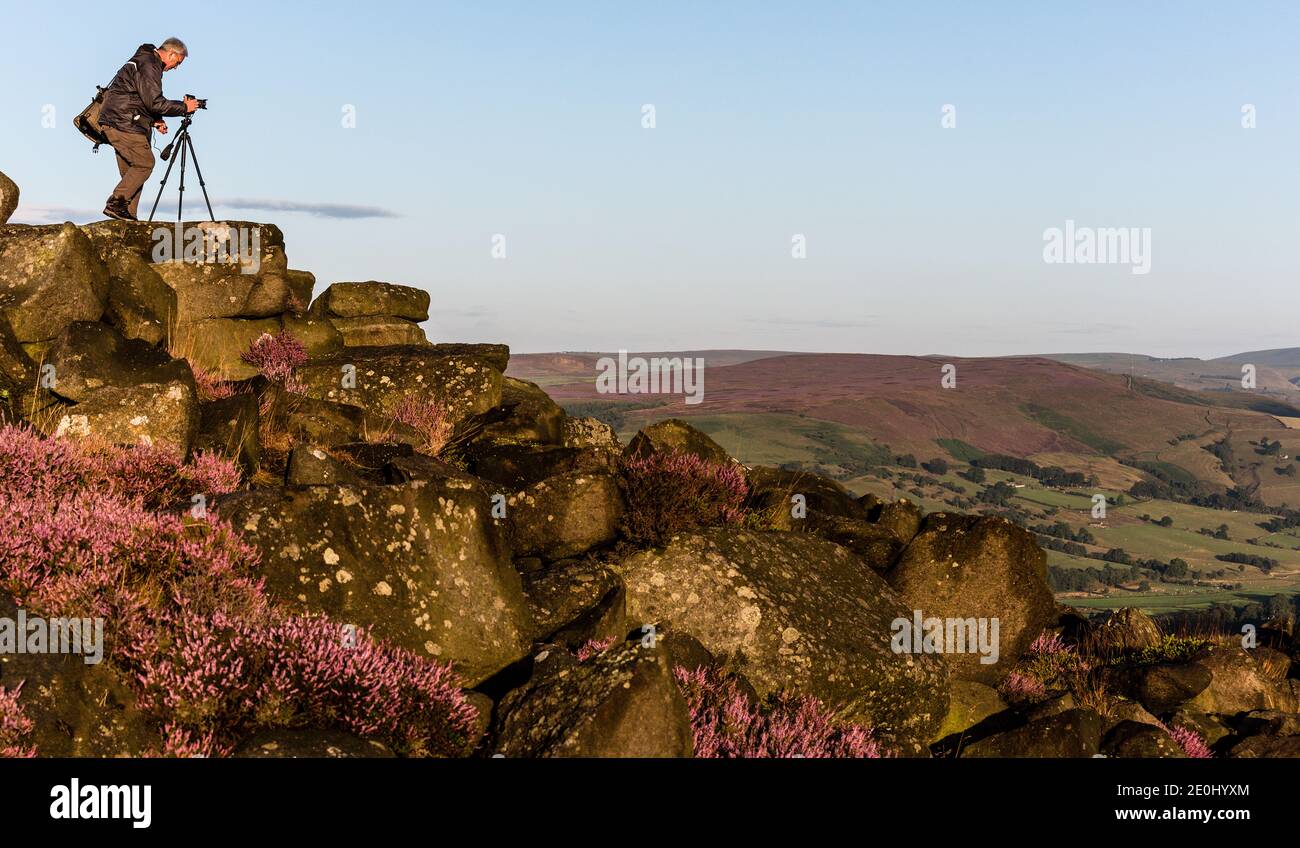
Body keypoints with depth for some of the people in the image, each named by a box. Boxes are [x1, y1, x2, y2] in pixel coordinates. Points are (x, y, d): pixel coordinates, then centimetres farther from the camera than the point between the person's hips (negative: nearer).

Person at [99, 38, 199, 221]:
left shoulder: (145, 61, 21)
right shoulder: (148, 66, -13)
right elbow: (155, 103, -19)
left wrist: (154, 120, 13)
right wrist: (184, 107, -8)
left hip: (116, 123, 10)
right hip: (122, 124, -10)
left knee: (131, 171, 7)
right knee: (145, 163, -12)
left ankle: (128, 215, 4)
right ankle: (116, 203, -16)